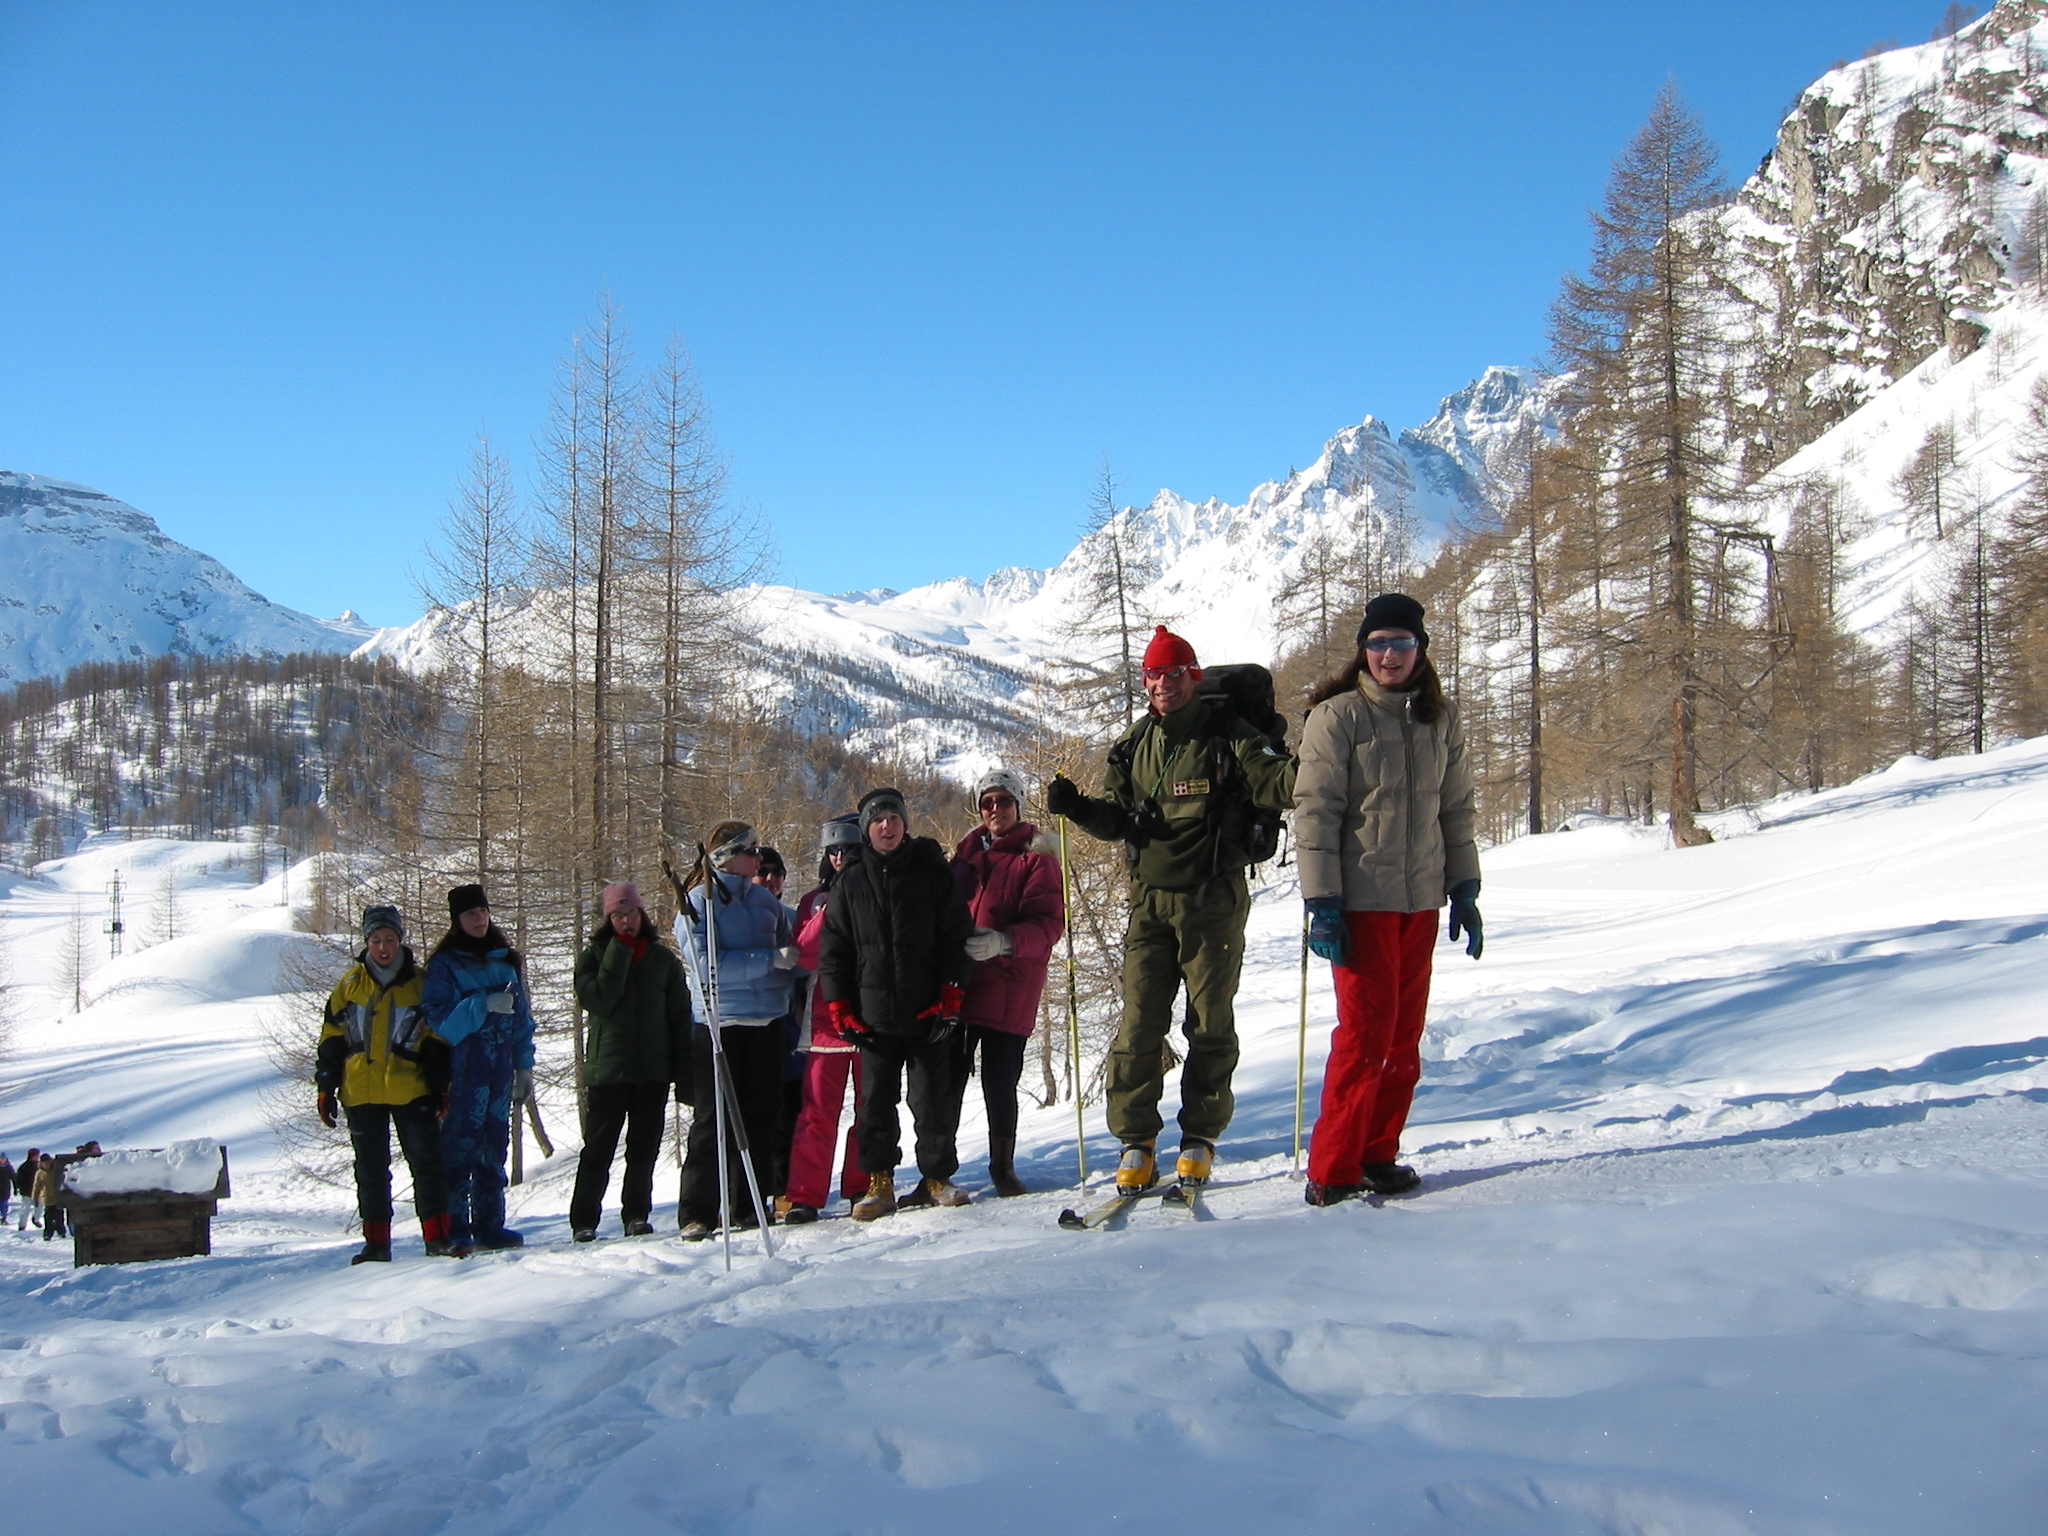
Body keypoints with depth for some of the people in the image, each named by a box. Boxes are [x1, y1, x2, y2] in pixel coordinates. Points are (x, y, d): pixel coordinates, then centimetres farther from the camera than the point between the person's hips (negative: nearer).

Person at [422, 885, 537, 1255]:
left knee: (494, 1148, 8)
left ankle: (490, 1225, 14)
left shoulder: (506, 961, 15)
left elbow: (522, 1016, 18)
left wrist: (524, 1066, 13)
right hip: (463, 1070, -5)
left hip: (500, 1069, 5)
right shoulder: (444, 965, -1)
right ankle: (454, 1230, -6)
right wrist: (483, 1005, -21)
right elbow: (438, 1017, -11)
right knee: (460, 1146, -8)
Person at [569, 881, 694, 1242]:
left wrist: (685, 1073, 2)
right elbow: (598, 1001, -13)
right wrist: (619, 954, -12)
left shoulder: (663, 958, 9)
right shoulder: (594, 956, 5)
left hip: (653, 1069, 2)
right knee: (599, 1148, 0)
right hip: (607, 1068, -2)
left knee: (644, 1148, 6)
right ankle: (583, 1221, 7)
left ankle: (637, 1215, 16)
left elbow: (680, 1016, 9)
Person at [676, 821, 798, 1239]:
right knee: (715, 1118, -4)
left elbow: (789, 948, 19)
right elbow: (706, 963, -15)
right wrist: (769, 959, -18)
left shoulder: (765, 899, 12)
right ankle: (697, 1213, 0)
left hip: (767, 1020, 5)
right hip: (719, 1022, -5)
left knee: (761, 1114, 6)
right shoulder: (698, 901, -4)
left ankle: (749, 1205, 15)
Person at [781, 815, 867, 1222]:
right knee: (818, 1109, -5)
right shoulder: (815, 900, 12)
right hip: (826, 1019, 0)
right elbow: (804, 956, -3)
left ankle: (861, 1187, 12)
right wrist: (833, 907, -11)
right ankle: (805, 1196, -4)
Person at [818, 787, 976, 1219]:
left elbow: (957, 936, 3)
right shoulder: (851, 883, 9)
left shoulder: (932, 873, 4)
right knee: (876, 1102, 2)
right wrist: (839, 1005, 4)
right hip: (874, 1015, 2)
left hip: (929, 1012, -1)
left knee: (935, 1100, 2)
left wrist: (952, 992, -6)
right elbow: (832, 948, 12)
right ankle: (878, 1182, 9)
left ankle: (938, 1178, 13)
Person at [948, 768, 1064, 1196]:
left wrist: (1003, 942, -26)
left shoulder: (1036, 858, 1)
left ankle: (1003, 1167, 17)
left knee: (999, 1083, 0)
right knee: (948, 1080, 1)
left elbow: (1048, 925, -9)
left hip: (1008, 988, -3)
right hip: (958, 984, 4)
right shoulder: (967, 852, 16)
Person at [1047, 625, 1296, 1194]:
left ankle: (1200, 1137, 16)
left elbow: (1276, 782, -10)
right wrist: (1076, 806, -5)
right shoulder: (1133, 745, 12)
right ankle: (1135, 1142, 6)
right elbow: (1113, 819, 14)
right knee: (1139, 1023, -1)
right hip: (1149, 901, 3)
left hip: (1212, 901, -3)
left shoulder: (1226, 737, -1)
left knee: (1210, 1023, 4)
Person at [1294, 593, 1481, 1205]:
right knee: (1367, 1031, -8)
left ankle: (1377, 1156, 19)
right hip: (1361, 899, -5)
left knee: (1404, 1036, 8)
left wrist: (1464, 890, 11)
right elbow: (1314, 811, -8)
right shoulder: (1338, 716, -5)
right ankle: (1332, 1174, -2)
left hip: (1420, 901, 5)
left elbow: (1455, 809, 17)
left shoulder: (1440, 720, 10)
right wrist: (1322, 903, -13)